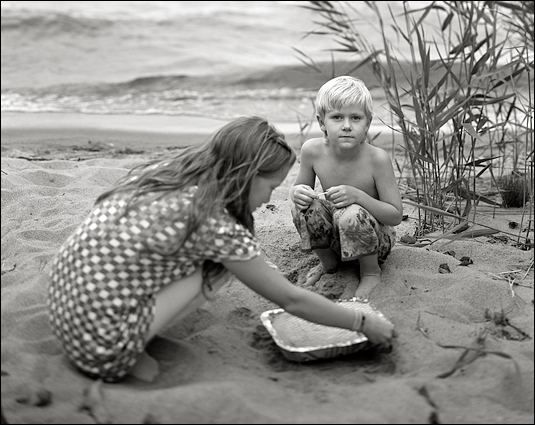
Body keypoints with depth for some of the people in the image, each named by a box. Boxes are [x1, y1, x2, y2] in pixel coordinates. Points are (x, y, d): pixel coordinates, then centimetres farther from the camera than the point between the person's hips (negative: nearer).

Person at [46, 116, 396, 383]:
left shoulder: (164, 172, 1)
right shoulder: (217, 226, -19)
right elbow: (291, 299, -10)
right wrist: (364, 324, 3)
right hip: (100, 339, -7)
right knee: (221, 263, -4)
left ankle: (130, 341, 5)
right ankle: (132, 353, -4)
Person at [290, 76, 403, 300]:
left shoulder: (377, 159, -24)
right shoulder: (312, 150, -15)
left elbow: (396, 216, -20)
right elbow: (299, 187, 4)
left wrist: (358, 196, -34)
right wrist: (297, 192, -22)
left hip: (375, 235, -3)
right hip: (331, 232, 3)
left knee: (351, 215, -35)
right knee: (305, 207, -24)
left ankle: (371, 271, -3)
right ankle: (328, 262, 5)